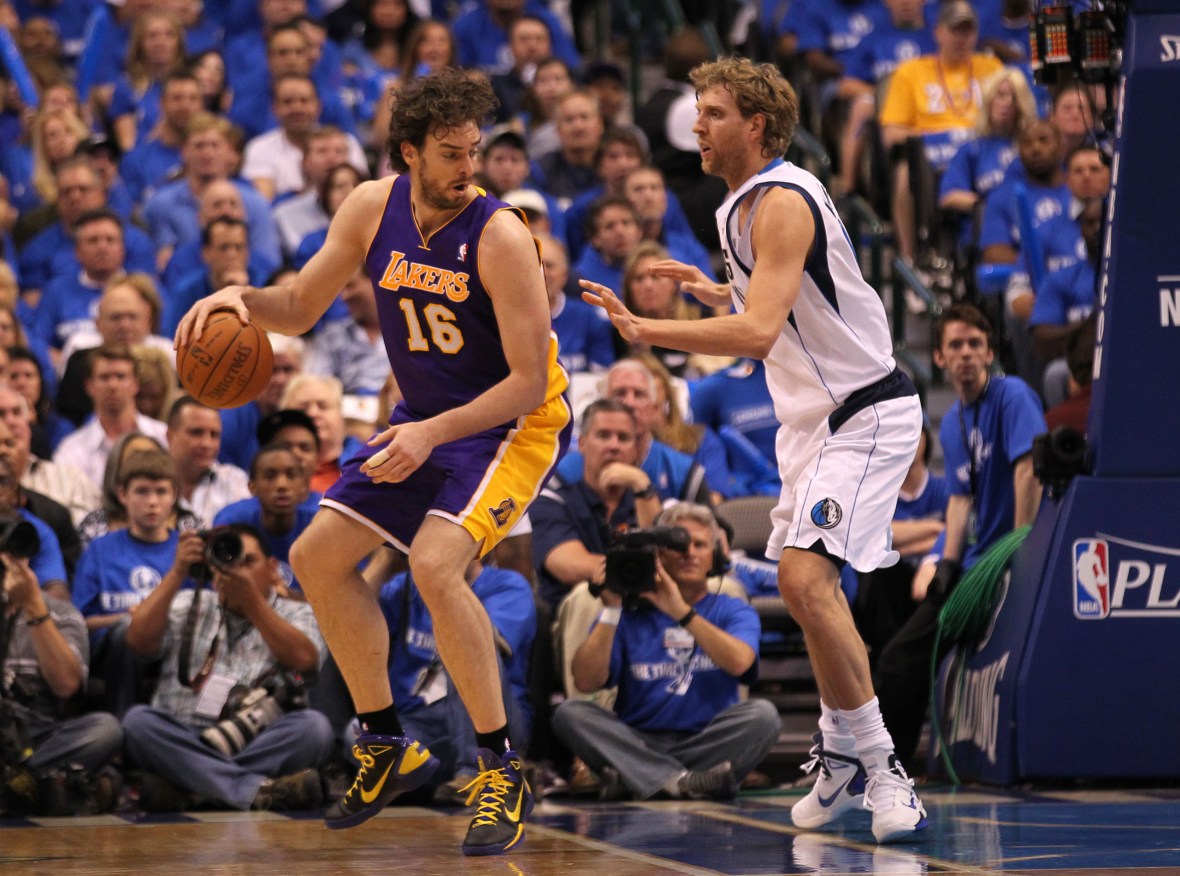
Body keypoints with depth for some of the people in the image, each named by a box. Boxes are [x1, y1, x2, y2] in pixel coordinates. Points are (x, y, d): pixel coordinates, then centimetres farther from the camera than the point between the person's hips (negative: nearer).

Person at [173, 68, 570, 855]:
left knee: (436, 563, -28)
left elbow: (528, 384, -23)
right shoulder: (373, 208, -7)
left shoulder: (500, 235, -25)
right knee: (317, 557, 6)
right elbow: (303, 307, 6)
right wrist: (243, 299, -16)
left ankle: (503, 774, -16)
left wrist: (432, 434, -33)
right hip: (427, 420, 8)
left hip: (516, 423, -8)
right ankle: (387, 748, 21)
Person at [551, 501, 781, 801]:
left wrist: (682, 612, -17)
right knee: (570, 713, -23)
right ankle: (681, 781, -37)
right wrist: (612, 611, -9)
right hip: (637, 746, 1)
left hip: (707, 743, -1)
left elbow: (739, 662, -14)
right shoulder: (629, 613, 11)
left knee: (762, 714, -27)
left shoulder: (733, 611, 10)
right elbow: (586, 682, -3)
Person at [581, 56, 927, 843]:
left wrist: (646, 330, -32)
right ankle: (843, 760, 30)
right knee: (806, 588, 16)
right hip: (816, 416, 11)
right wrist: (714, 289, 25)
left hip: (866, 414, -11)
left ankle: (882, 770, -16)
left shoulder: (783, 203, -20)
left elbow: (757, 334, -31)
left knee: (807, 578, -23)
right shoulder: (744, 204, 11)